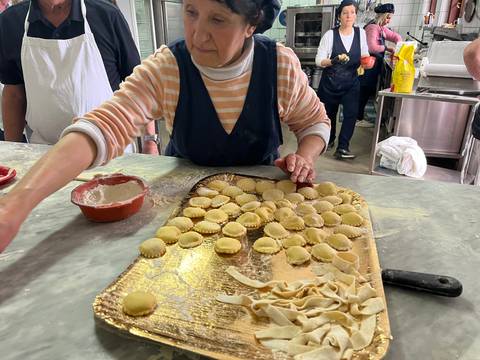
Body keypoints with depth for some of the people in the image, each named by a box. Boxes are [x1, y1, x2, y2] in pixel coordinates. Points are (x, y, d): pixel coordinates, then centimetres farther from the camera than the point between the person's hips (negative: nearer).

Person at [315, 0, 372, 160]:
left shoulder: (361, 33, 1)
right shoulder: (330, 34, -9)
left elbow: (364, 54, 15)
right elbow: (319, 60, -10)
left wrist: (366, 59, -8)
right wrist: (333, 61, -28)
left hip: (351, 82, 2)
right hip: (330, 82, -1)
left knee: (351, 113, -14)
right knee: (329, 113, 12)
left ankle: (343, 148, -9)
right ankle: (329, 140, 36)